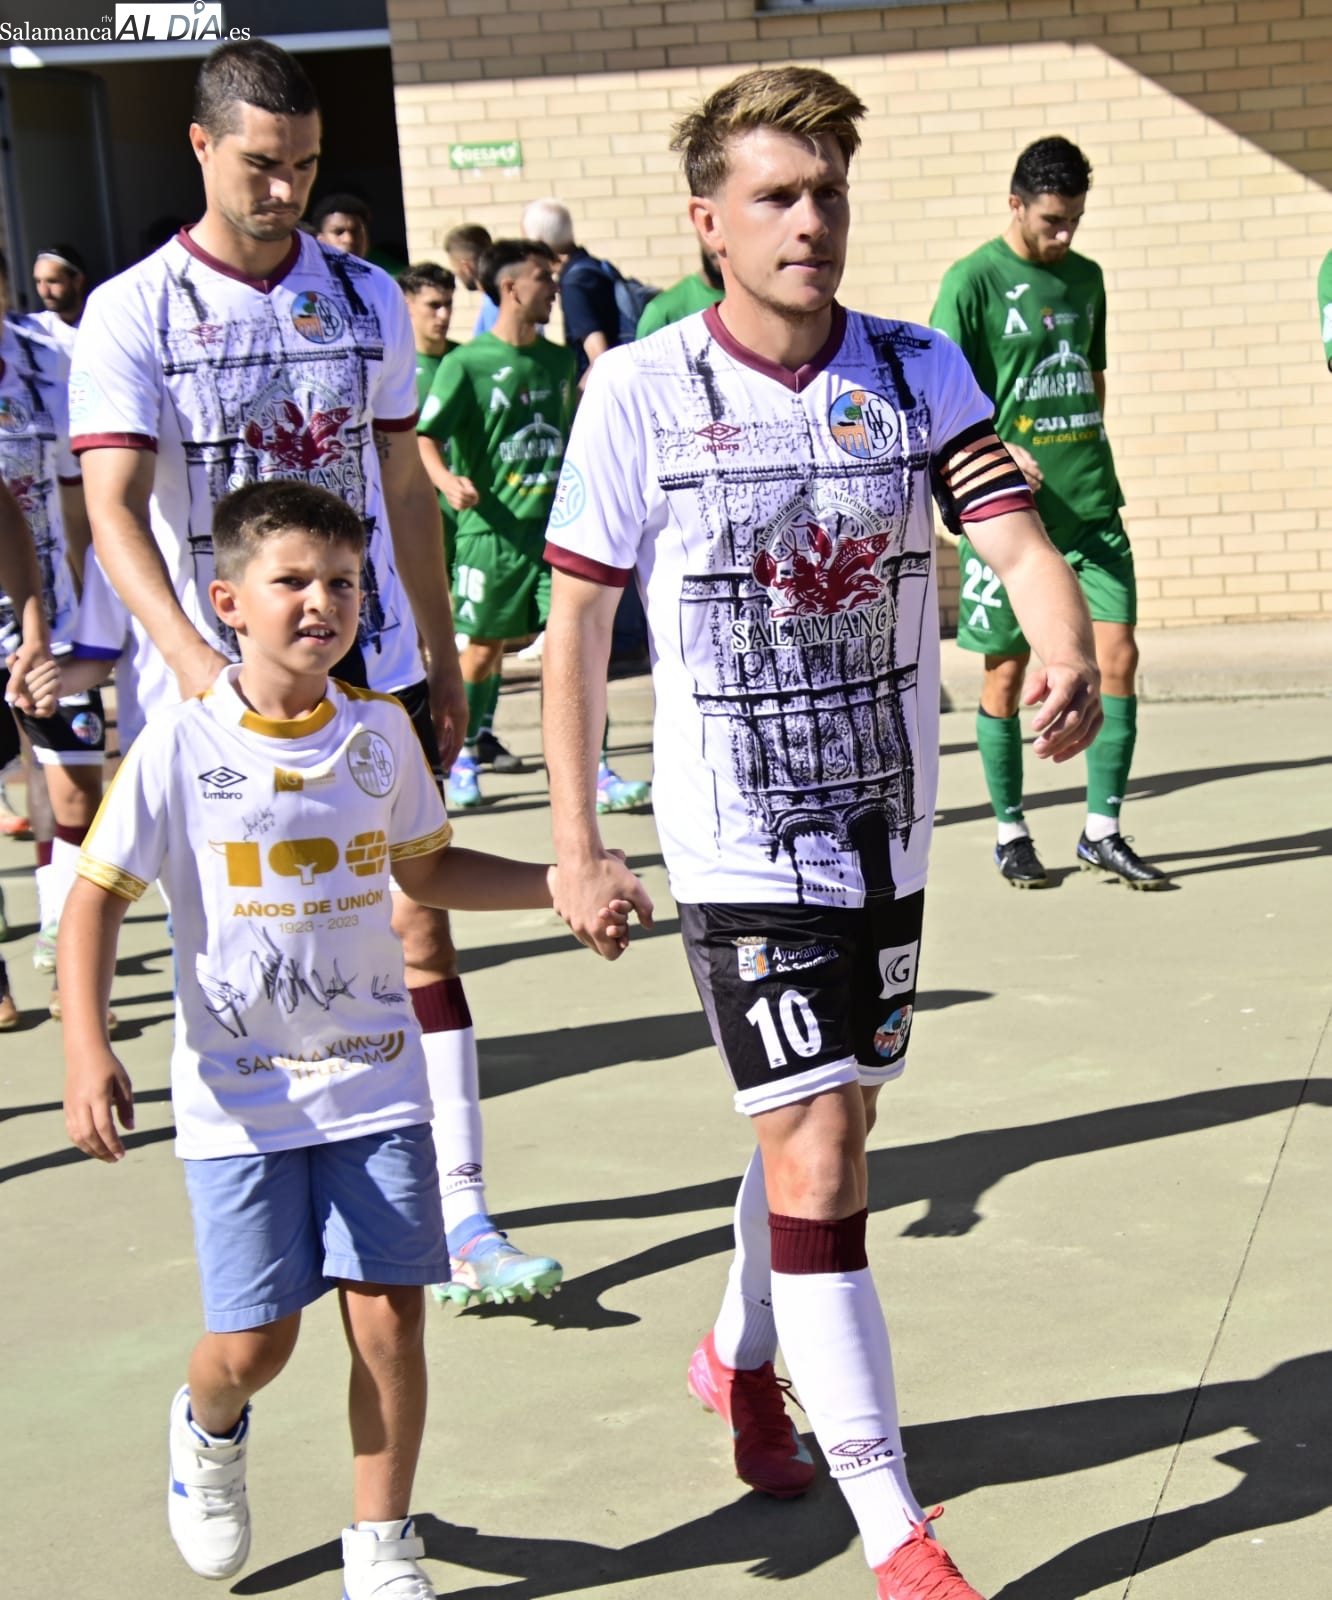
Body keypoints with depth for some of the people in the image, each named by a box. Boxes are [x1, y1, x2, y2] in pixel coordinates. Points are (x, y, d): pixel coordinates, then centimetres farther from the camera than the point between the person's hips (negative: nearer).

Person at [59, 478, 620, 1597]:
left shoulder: (380, 731, 2)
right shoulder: (181, 746, -9)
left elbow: (426, 868, 17)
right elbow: (99, 899, -5)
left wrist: (564, 884, 5)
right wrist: (87, 1051, -17)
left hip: (375, 1077, 3)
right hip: (237, 1092, -2)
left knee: (389, 1314, -3)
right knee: (254, 1341, -3)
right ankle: (208, 1425, 36)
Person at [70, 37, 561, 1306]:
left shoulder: (366, 298, 7)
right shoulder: (132, 313, -4)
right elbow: (113, 508, -14)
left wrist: (441, 653, 16)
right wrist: (192, 655, -30)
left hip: (373, 674, 2)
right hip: (213, 690, -2)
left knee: (418, 930, -3)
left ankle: (462, 1209, 2)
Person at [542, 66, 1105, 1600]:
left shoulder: (920, 371, -1)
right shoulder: (640, 393, -10)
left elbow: (1017, 535, -14)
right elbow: (575, 621, -4)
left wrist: (1065, 650, -37)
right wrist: (575, 845, -7)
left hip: (887, 823, 5)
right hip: (739, 839, -4)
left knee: (824, 1117, 19)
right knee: (816, 1146, -10)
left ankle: (743, 1357, 47)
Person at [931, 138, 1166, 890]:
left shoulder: (1085, 277, 13)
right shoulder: (973, 281, -5)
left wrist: (1091, 457, 15)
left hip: (1090, 505, 5)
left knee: (1117, 655, -2)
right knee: (1007, 674, 4)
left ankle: (1103, 832, 7)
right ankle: (1011, 833, 18)